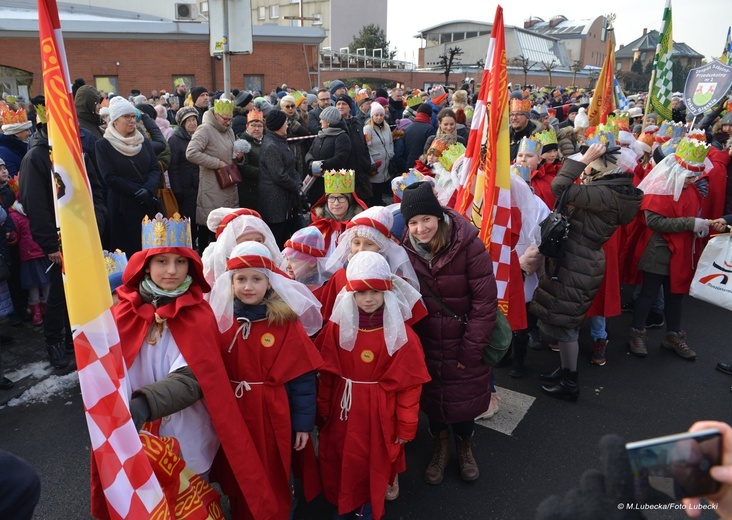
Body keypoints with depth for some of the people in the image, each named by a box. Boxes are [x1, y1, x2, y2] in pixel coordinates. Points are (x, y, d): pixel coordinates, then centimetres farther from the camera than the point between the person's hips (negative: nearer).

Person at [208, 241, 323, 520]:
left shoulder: (287, 322, -11)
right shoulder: (220, 320, -3)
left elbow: (303, 377, -9)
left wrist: (304, 424, -7)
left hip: (272, 418, -2)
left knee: (273, 485, 14)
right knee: (237, 483, 19)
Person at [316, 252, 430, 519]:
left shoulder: (401, 334, -16)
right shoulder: (337, 326, -7)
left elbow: (409, 383, -11)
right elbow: (327, 373, 1)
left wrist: (406, 425, -8)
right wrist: (324, 407, 6)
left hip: (379, 412, -2)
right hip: (344, 408, 3)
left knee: (375, 462, 14)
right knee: (343, 461, 17)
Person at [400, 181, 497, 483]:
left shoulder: (468, 245, -20)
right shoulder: (405, 249, -10)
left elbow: (485, 302, -18)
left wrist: (472, 350, -17)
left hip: (465, 344, -2)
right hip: (426, 347, 2)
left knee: (466, 399, 14)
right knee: (431, 398, 17)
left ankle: (465, 449, 45)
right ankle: (440, 449, 45)